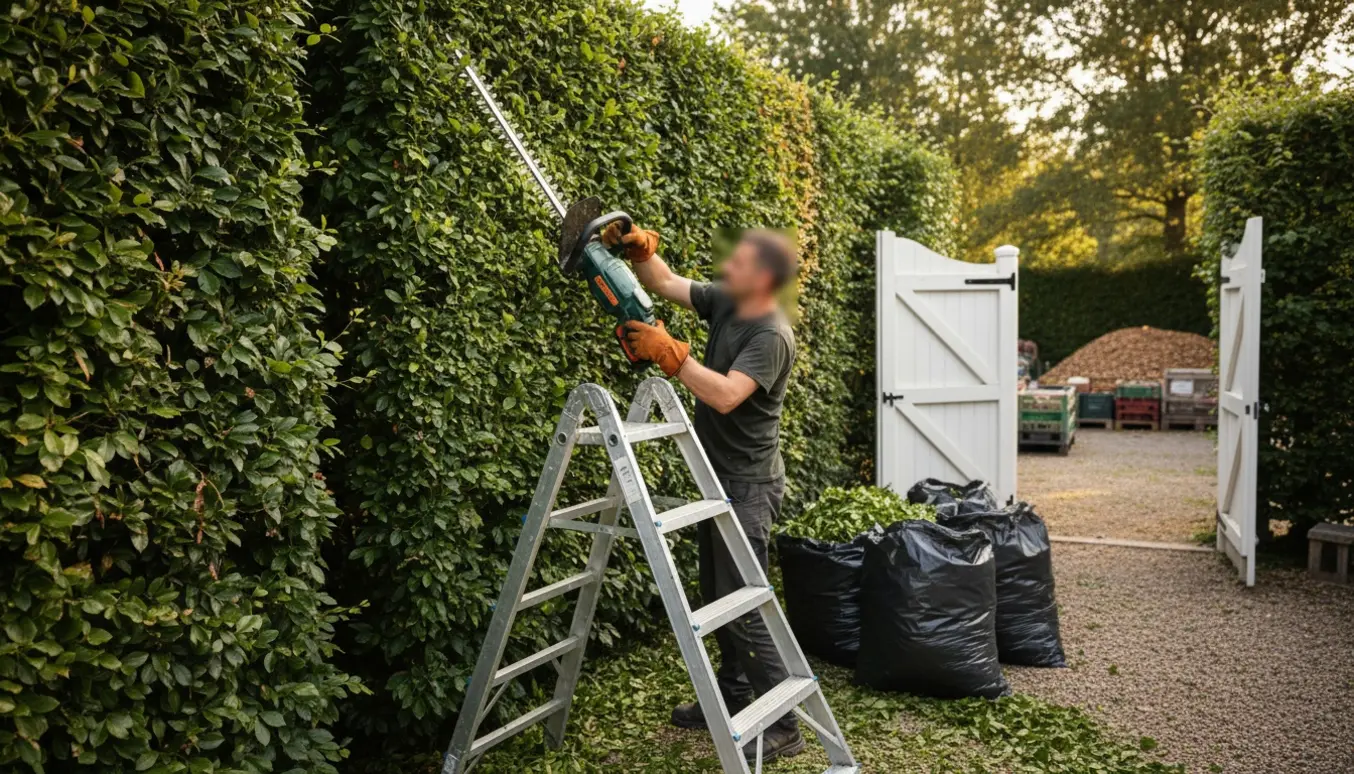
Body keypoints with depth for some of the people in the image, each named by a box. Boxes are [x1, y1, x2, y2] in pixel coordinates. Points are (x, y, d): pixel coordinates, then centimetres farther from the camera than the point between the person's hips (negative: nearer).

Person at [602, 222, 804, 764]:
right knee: (716, 596, 18)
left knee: (744, 605, -8)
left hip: (748, 486, -9)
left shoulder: (771, 336, -20)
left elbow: (726, 395, -32)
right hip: (721, 478, 9)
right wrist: (640, 251, -7)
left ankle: (783, 727, 4)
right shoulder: (725, 303, 5)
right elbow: (664, 283, 11)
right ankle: (733, 696, 33)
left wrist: (668, 352, -29)